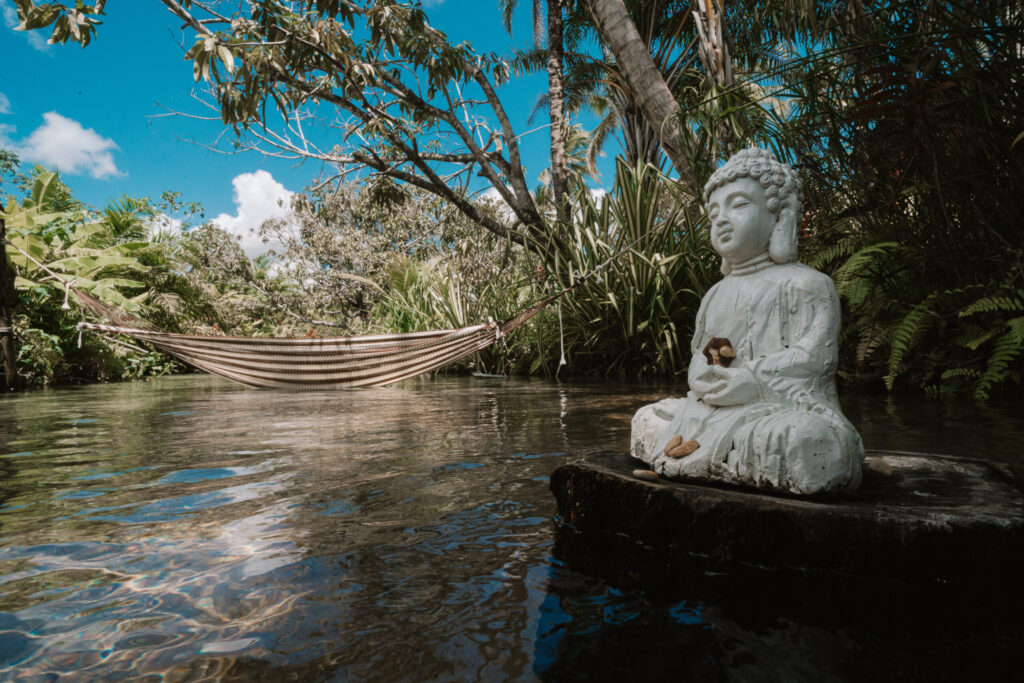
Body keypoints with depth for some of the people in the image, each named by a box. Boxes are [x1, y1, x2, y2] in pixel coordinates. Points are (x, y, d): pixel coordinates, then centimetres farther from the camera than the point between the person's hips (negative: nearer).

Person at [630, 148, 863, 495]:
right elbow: (699, 354, 18)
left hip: (785, 405, -6)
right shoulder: (716, 294, 21)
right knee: (648, 418, 6)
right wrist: (702, 376, -7)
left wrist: (753, 379, -23)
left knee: (809, 441, -40)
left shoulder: (807, 284, -1)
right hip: (717, 404, 7)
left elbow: (815, 355, -12)